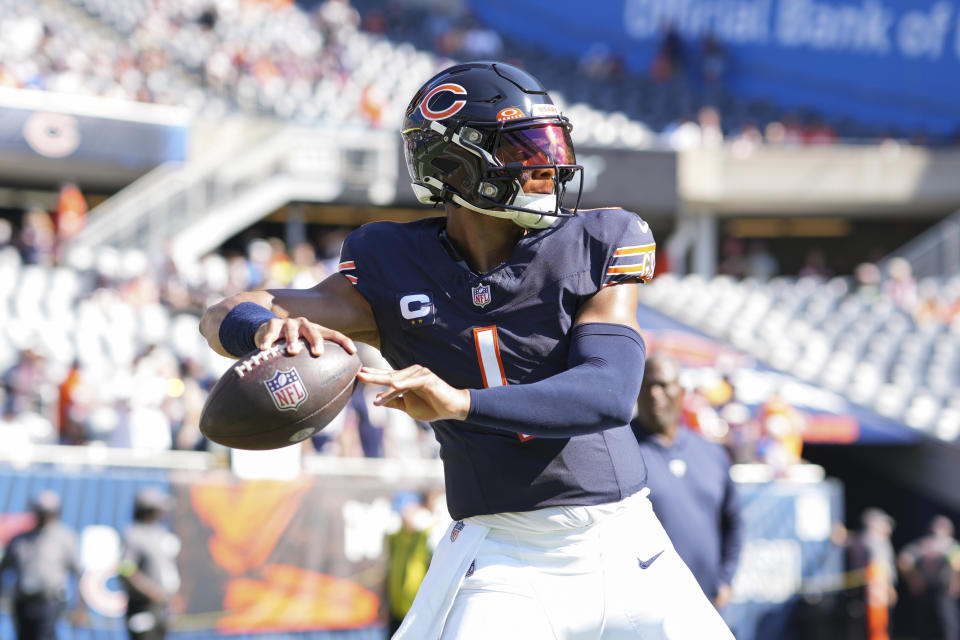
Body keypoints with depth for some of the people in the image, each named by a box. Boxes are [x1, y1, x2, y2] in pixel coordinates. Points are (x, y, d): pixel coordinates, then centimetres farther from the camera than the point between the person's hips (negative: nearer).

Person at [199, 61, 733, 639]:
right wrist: (273, 327, -34)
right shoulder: (398, 273, -1)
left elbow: (609, 394, -16)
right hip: (503, 564, -2)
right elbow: (226, 317, -7)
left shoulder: (596, 250, -1)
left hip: (630, 548, 2)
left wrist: (461, 402, -31)